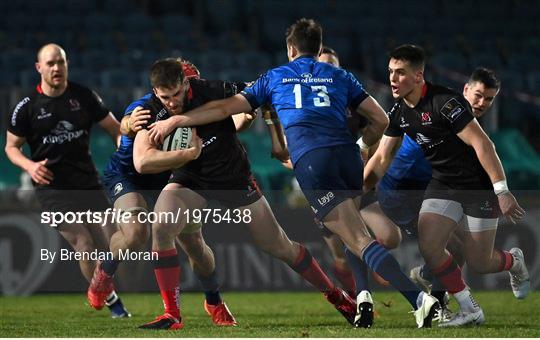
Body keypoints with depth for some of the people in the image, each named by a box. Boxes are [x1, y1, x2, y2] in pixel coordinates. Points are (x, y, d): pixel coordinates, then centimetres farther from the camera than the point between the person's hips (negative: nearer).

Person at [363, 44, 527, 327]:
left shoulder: (445, 102, -24)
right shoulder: (399, 112, 0)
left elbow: (482, 144, -25)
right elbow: (381, 158, 9)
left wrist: (502, 191, -28)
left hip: (479, 185, -6)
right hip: (442, 185, 7)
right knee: (428, 248, -13)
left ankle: (515, 262, 34)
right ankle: (469, 310, 1)